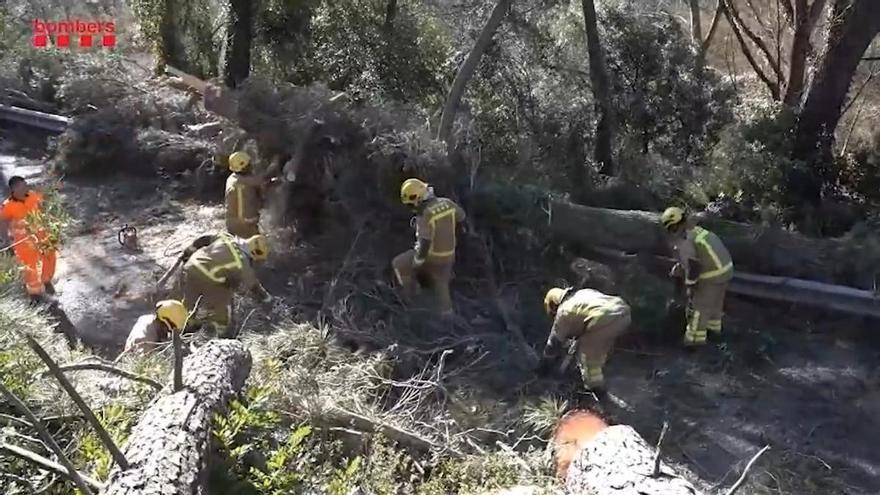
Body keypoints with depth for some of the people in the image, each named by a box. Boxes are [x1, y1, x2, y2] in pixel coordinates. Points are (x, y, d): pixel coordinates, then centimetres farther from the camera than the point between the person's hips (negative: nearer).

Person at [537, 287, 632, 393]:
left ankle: (594, 386, 20)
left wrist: (543, 369, 33)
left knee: (586, 352, 12)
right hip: (624, 311, 8)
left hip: (606, 319, -8)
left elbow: (553, 343, 22)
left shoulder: (564, 311, 15)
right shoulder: (583, 293, 34)